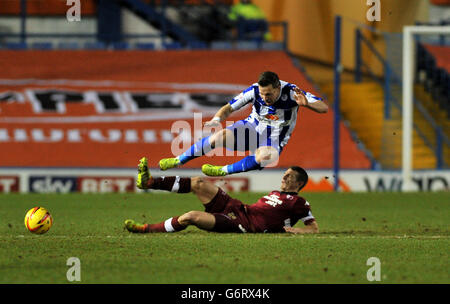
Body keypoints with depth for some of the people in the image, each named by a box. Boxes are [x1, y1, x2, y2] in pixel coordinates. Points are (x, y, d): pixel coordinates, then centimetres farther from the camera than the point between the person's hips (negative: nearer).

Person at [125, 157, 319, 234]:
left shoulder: (298, 203, -1)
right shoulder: (276, 193, 25)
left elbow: (314, 228, -6)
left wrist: (293, 230, -21)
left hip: (242, 225, -9)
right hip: (236, 208, 9)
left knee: (192, 217, -22)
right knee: (198, 183, -3)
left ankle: (146, 229, -12)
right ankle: (148, 182, -5)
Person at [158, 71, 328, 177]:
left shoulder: (291, 92, -23)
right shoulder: (254, 91, -16)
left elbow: (323, 108, -24)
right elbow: (229, 108, -7)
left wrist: (306, 104, -45)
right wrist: (217, 119, -29)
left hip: (274, 139, -2)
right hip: (253, 127, 2)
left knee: (265, 157, -39)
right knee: (220, 136, -24)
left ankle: (224, 171, -23)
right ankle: (177, 161, -10)